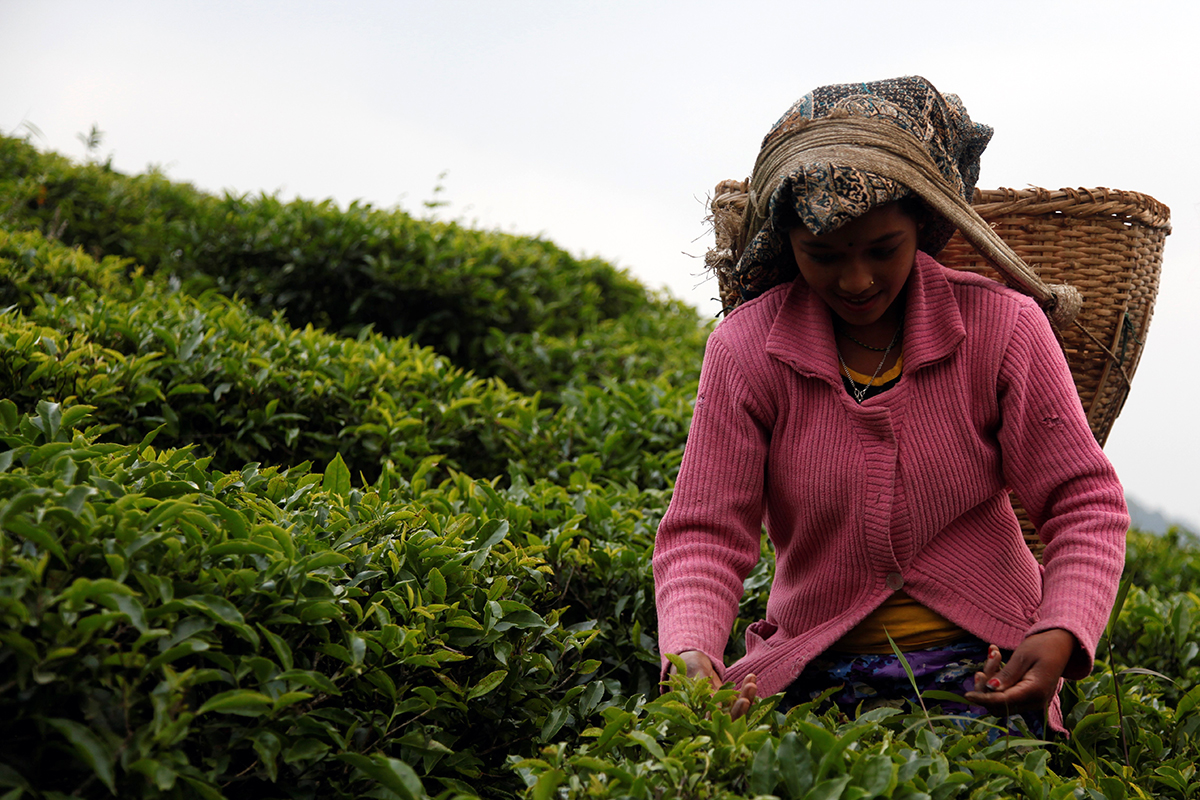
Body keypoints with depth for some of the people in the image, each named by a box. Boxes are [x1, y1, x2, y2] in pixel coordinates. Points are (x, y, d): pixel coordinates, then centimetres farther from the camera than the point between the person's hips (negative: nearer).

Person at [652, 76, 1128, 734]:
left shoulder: (1003, 327, -5)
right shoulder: (746, 348, -4)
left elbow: (1084, 503, -1)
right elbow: (702, 533, -5)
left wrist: (1061, 636, -20)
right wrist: (689, 654, -26)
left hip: (986, 666, 0)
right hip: (818, 673, 1)